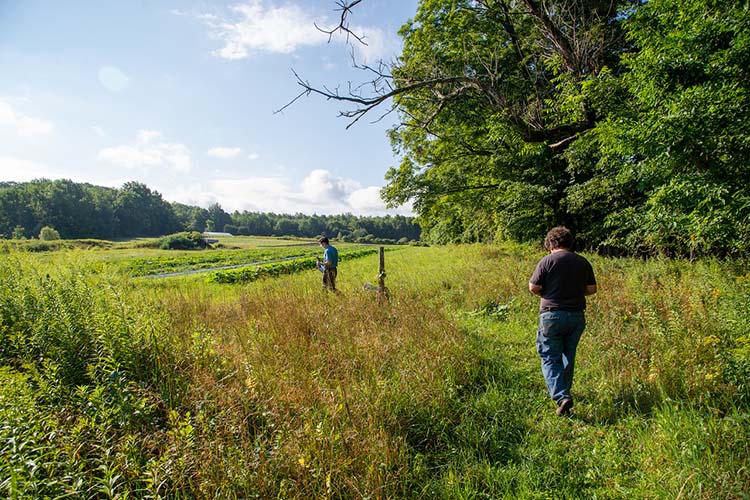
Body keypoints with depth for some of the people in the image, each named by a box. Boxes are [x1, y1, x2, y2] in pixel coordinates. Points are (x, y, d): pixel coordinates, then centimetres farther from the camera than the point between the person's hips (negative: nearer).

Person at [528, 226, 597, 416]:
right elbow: (592, 289, 10)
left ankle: (561, 397, -13)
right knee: (568, 356, 20)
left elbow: (533, 288, -10)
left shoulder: (547, 261, -9)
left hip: (552, 315, -5)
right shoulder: (583, 262, 5)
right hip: (577, 316, 5)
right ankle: (564, 391, 34)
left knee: (550, 358, 1)